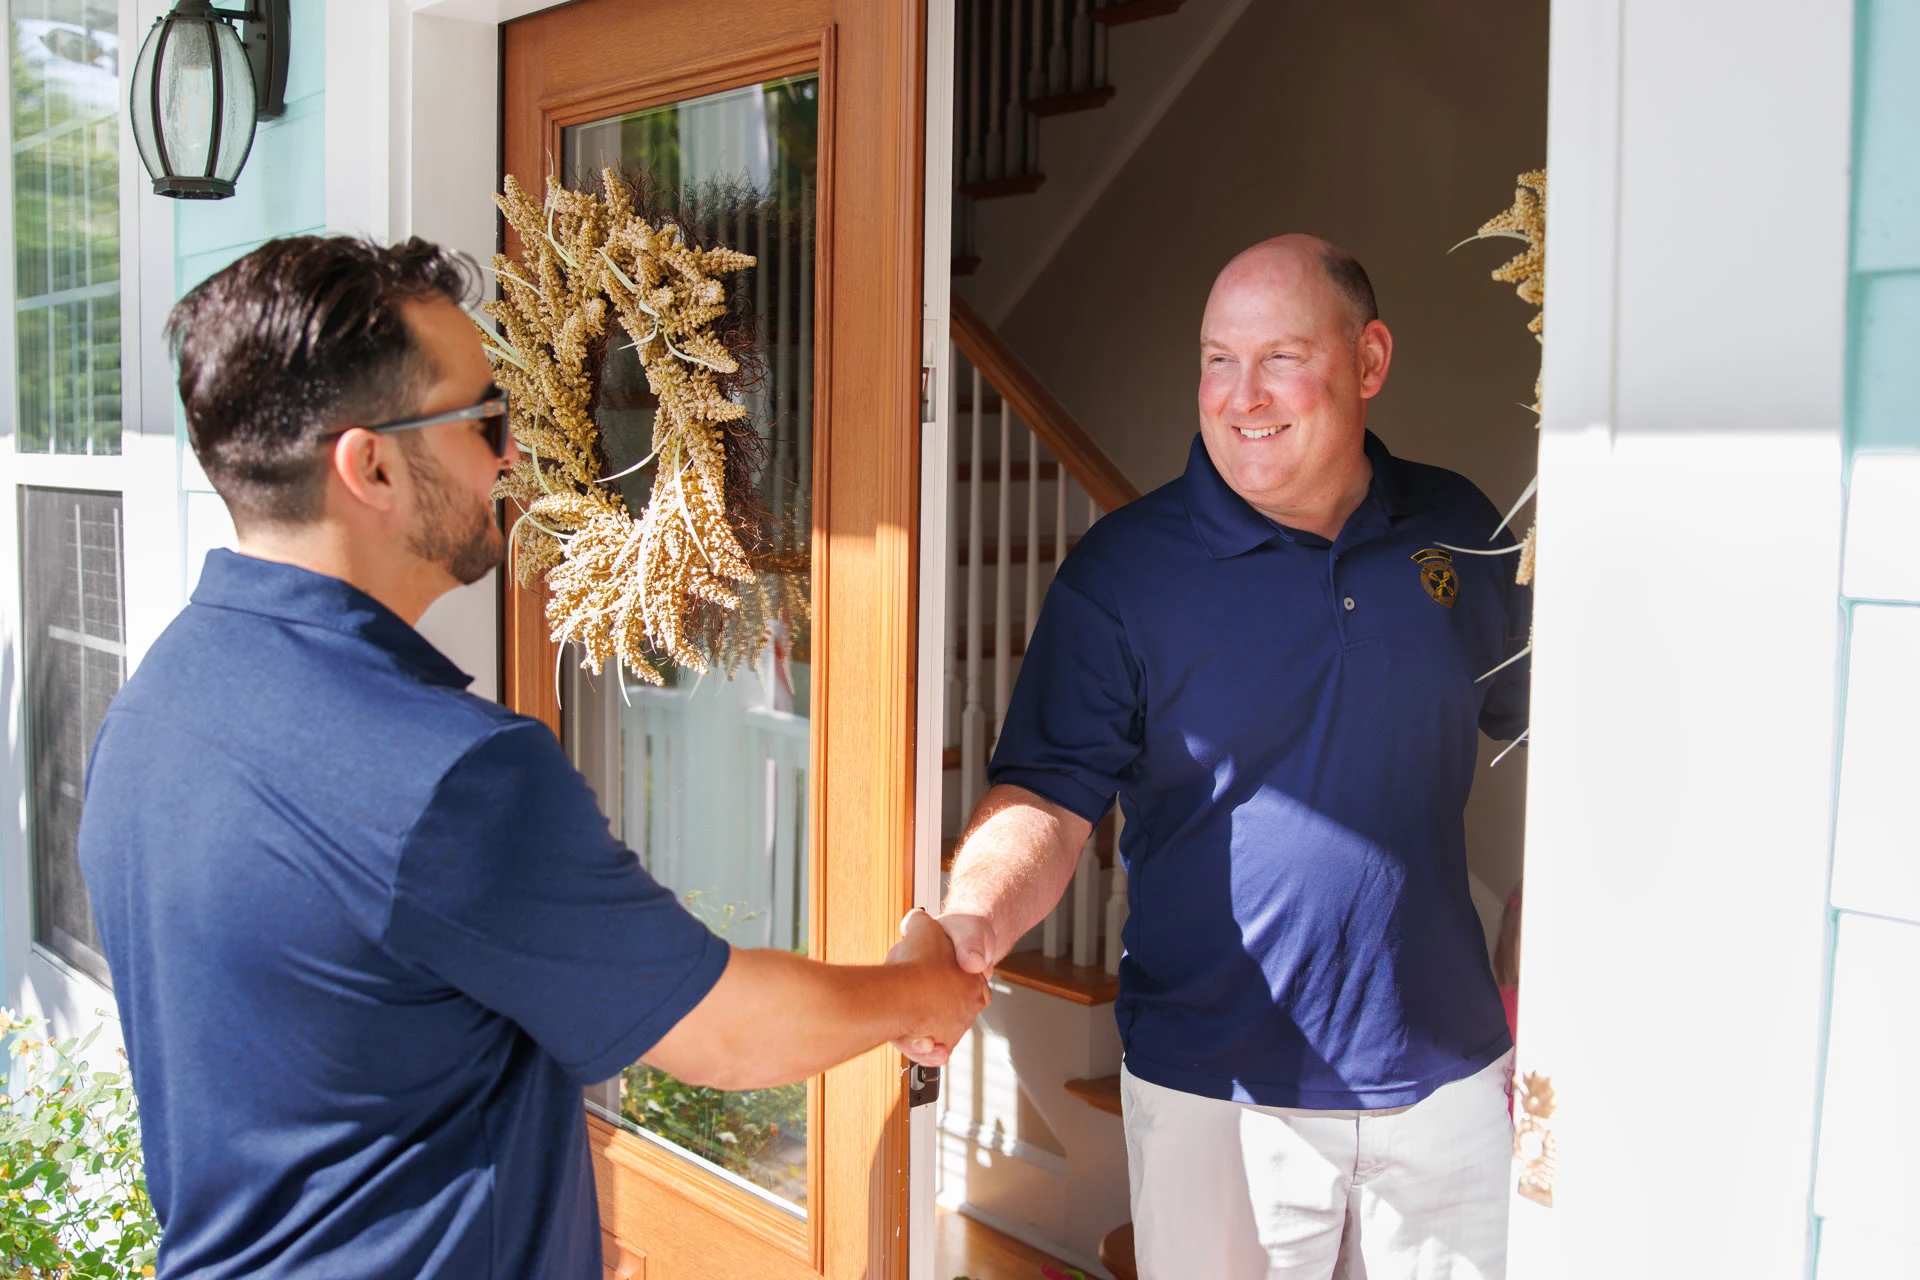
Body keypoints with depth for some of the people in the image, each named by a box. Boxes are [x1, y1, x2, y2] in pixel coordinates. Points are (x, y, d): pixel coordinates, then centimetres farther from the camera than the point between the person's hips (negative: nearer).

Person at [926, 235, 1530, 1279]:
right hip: (1216, 1091, -3)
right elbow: (1047, 797, -15)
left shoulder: (1458, 530, 2)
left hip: (1447, 1072, 4)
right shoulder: (1120, 569, -10)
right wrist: (970, 919, -35)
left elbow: (1544, 722, 13)